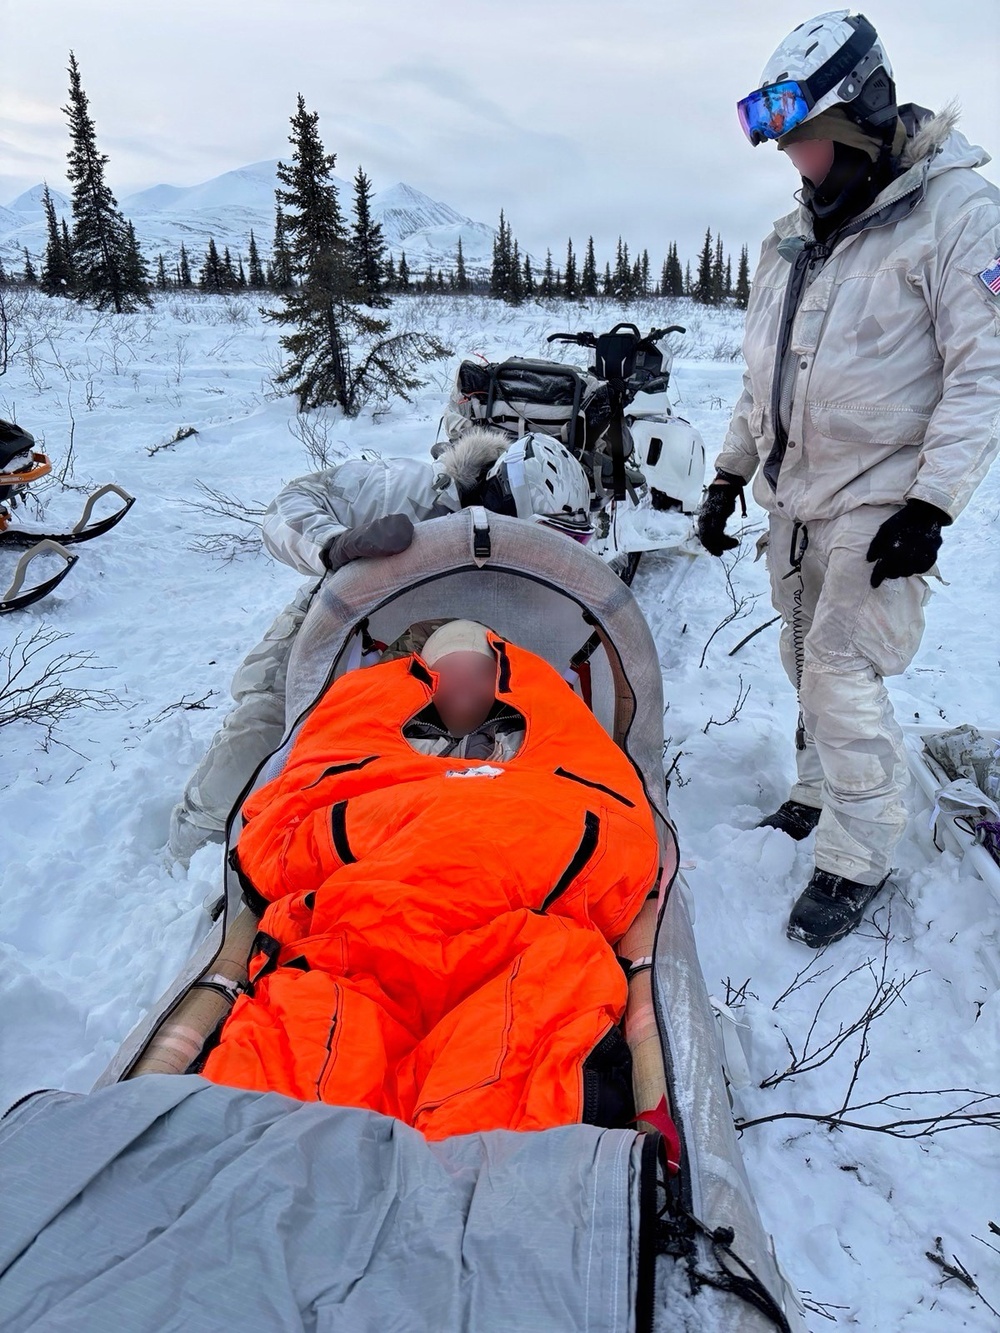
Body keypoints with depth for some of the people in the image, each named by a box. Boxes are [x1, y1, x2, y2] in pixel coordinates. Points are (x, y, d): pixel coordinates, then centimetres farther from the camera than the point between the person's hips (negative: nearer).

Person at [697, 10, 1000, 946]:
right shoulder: (792, 235, 13)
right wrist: (730, 474, 15)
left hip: (878, 503, -7)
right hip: (795, 496, 7)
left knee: (841, 674, -10)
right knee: (807, 662, 12)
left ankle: (858, 857, 5)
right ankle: (821, 796, 29)